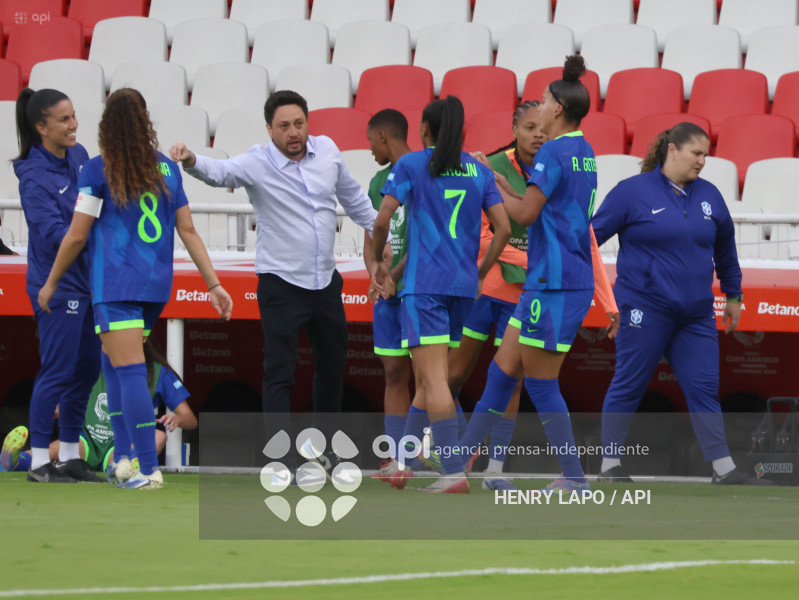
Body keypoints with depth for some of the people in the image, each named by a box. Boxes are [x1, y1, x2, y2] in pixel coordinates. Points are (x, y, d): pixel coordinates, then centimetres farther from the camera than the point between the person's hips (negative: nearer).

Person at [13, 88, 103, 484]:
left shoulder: (78, 156, 5)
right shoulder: (34, 178, -19)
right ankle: (39, 463, 4)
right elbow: (54, 233, -26)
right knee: (58, 372, -5)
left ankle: (70, 457, 22)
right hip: (57, 284, -8)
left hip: (88, 280, 8)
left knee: (87, 369, 12)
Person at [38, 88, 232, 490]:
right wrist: (214, 284, 11)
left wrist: (51, 283, 9)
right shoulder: (167, 169, 8)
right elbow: (188, 231, 8)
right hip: (156, 287, 6)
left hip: (115, 285, -5)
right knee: (114, 365, 19)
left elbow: (77, 235, -3)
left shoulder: (97, 170, -5)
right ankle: (122, 457, 14)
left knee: (129, 371, -9)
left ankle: (149, 468, -15)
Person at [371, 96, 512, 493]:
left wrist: (379, 261, 8)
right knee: (427, 378, 17)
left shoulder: (411, 165, -1)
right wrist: (479, 273, 16)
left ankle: (454, 472, -19)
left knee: (433, 380, -10)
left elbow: (382, 220, -8)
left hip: (424, 284, -5)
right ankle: (402, 461, 23)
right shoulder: (479, 171, 10)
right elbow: (503, 228, 5)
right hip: (463, 288, 5)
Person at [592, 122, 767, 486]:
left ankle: (724, 469, 4)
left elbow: (725, 247, 22)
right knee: (628, 385, 0)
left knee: (704, 388, 2)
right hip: (645, 308, -5)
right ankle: (610, 464, 9)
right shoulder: (633, 191, -5)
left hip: (696, 312, 5)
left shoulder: (708, 196, 10)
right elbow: (592, 234, -3)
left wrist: (733, 295, 26)